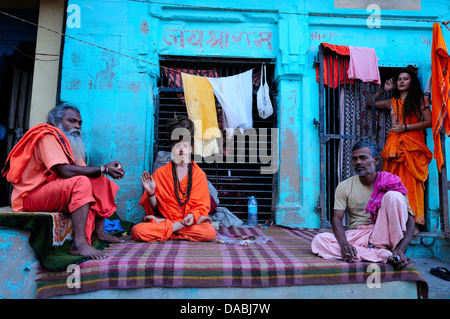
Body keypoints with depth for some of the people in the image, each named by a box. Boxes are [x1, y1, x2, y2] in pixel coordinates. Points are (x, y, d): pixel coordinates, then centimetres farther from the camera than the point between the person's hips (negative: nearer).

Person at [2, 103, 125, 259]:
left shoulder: (68, 141, 15)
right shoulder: (47, 136, -14)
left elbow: (83, 171, 5)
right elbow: (65, 171, -28)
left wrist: (109, 169, -13)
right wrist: (103, 169, -22)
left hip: (56, 191, 10)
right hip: (30, 196, -9)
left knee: (103, 182, 4)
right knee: (81, 182, -32)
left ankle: (98, 232, 1)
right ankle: (79, 243, -36)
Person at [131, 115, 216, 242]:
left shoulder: (200, 174, 8)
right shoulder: (160, 173, 8)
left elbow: (203, 206, 5)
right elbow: (154, 208, 6)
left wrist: (192, 215, -16)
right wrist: (151, 193, -14)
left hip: (192, 218, 1)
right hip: (164, 217, 0)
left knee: (210, 232, -32)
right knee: (136, 231, -28)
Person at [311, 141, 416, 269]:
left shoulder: (390, 183, 0)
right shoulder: (344, 187, 2)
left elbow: (410, 220, -5)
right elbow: (336, 218, -5)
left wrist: (400, 249, -23)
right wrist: (344, 244, -26)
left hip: (383, 234, -1)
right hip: (358, 236, 2)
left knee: (394, 196, -21)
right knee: (318, 240, -27)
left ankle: (394, 250, -20)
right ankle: (385, 255, -30)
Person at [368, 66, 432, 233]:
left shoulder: (420, 99, 9)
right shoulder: (392, 102, 20)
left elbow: (429, 122, 0)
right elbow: (370, 103, 30)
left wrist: (405, 127, -8)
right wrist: (384, 89, 22)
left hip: (413, 144, -3)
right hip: (394, 144, 3)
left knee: (411, 182, -9)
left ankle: (413, 223, -6)